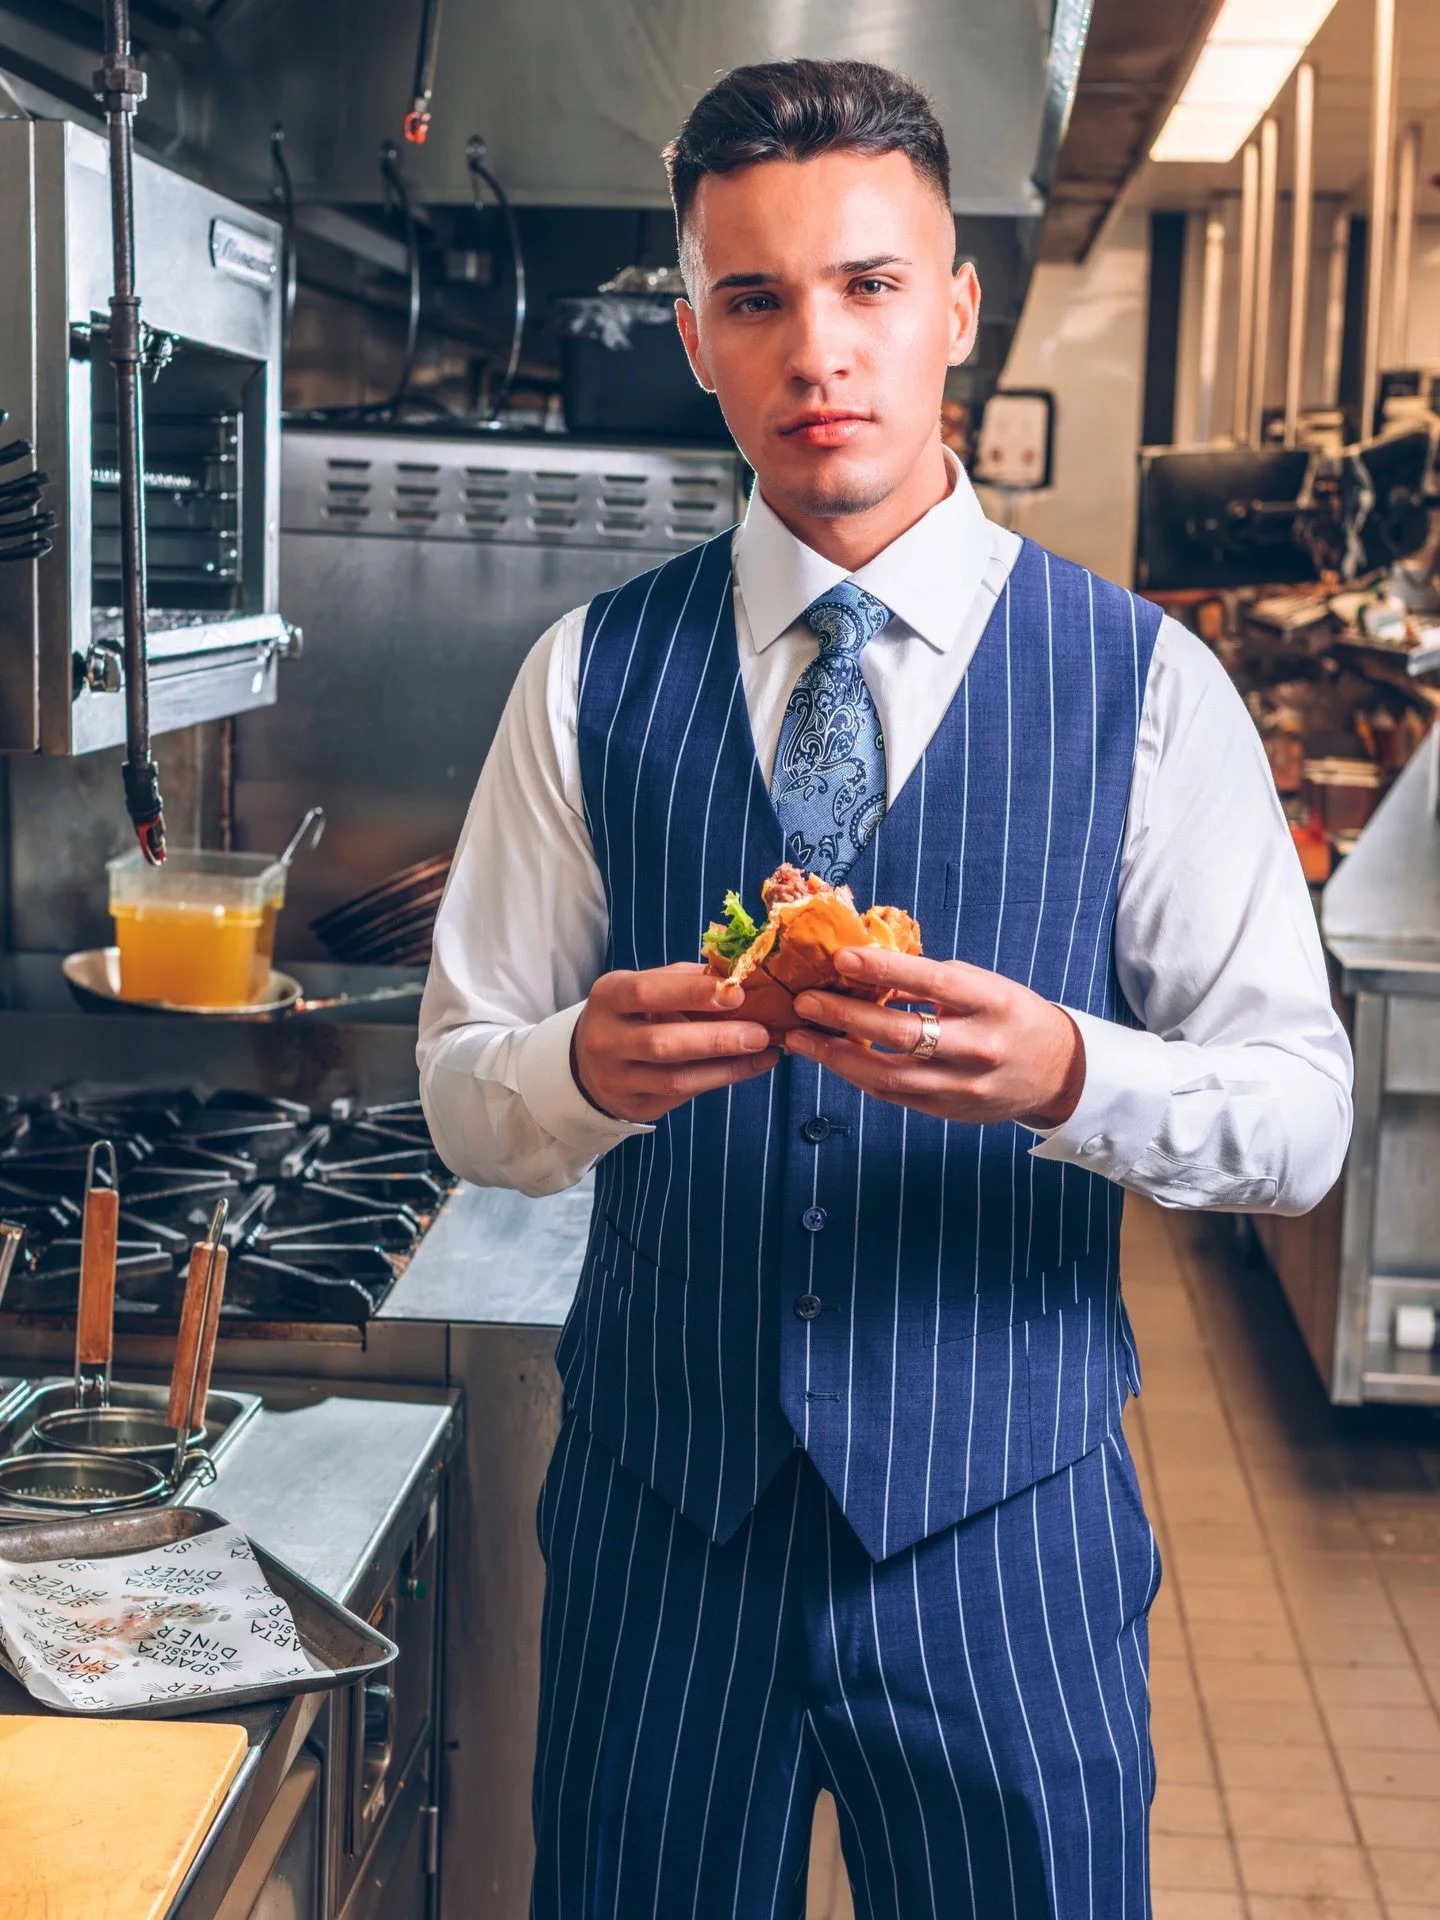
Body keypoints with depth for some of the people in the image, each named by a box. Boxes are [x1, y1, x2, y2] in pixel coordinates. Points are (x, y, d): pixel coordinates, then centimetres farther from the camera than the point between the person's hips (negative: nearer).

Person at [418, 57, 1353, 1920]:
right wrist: (587, 1067, -22)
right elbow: (463, 1091, 1)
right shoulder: (593, 675, 0)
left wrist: (1064, 1073, -26)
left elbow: (1301, 1110, -6)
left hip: (1003, 1531, -1)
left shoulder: (1142, 683, -4)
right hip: (656, 1507, 1)